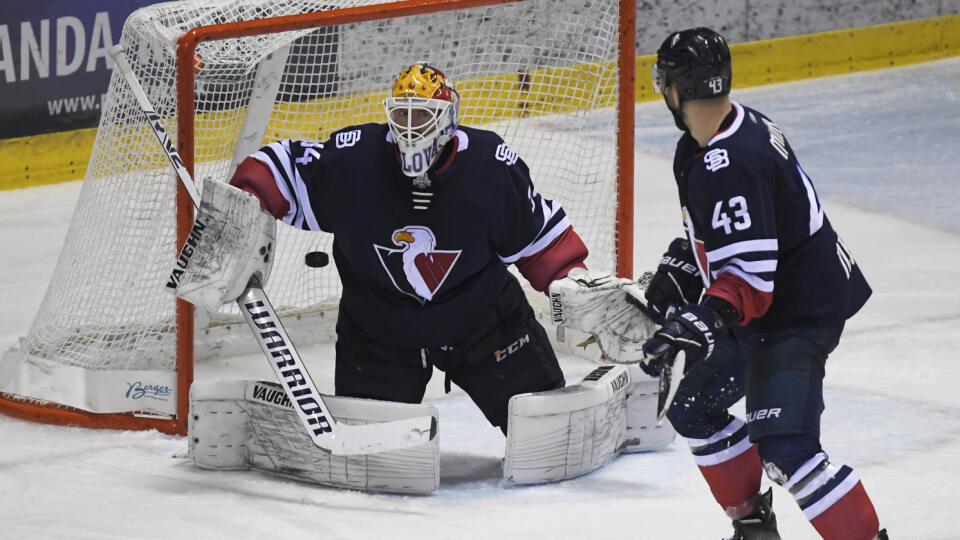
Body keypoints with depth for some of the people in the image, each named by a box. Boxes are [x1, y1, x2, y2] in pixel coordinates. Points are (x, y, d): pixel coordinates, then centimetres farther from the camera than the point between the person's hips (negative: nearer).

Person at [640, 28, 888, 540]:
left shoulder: (731, 165, -29)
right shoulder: (704, 142, 2)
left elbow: (751, 274, -33)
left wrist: (705, 317, -44)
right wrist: (680, 264, 19)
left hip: (799, 310, -11)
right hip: (763, 304, 11)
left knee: (784, 447, -22)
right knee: (695, 410, 18)